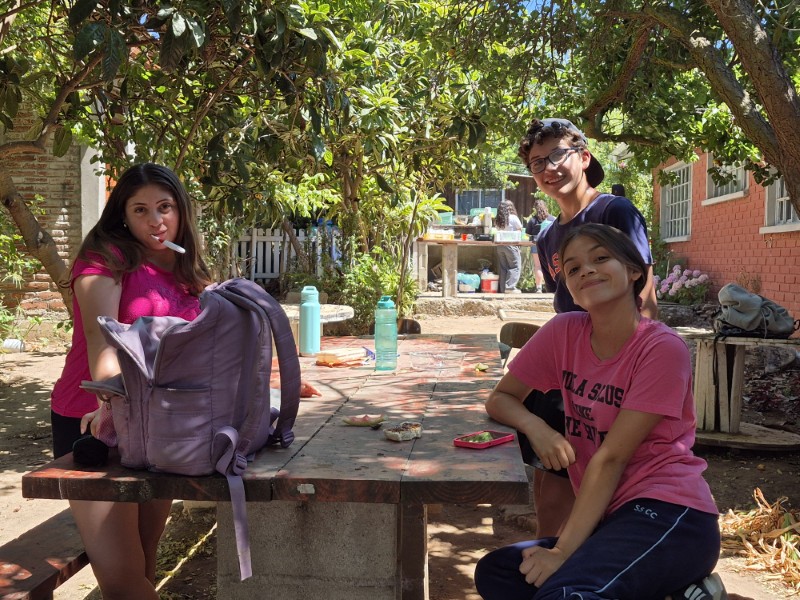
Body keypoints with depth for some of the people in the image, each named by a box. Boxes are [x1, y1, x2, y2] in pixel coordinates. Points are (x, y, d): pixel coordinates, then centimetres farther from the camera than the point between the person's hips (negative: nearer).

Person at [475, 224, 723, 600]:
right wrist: (534, 426, -15)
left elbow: (610, 457, -17)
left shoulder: (663, 348, -13)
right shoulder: (563, 332, 2)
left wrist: (563, 551, -17)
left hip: (670, 514, -7)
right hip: (610, 519, 7)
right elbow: (500, 398, 9)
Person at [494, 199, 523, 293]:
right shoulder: (513, 218, -7)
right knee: (515, 266, 1)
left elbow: (498, 231, 11)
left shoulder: (497, 220, 5)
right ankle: (510, 287, -9)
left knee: (502, 267, 10)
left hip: (500, 245, 5)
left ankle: (502, 288, 11)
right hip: (511, 245, -5)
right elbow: (520, 229, 2)